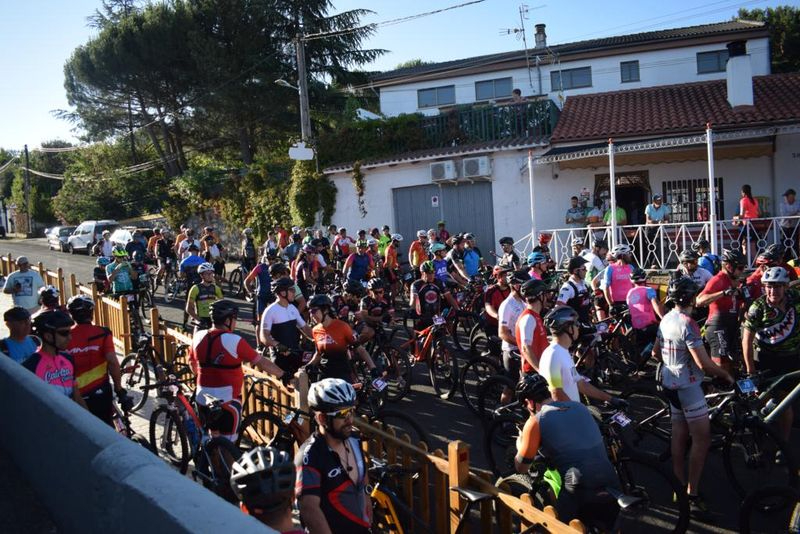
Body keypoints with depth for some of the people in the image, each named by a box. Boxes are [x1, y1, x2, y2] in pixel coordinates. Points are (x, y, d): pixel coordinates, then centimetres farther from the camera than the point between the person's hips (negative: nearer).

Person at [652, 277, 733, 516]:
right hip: (688, 386, -9)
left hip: (670, 383, 9)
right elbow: (704, 364, -22)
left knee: (679, 436, 15)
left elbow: (656, 353, 16)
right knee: (702, 438, -3)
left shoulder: (666, 319, 6)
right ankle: (692, 494, -2)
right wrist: (726, 375, -7)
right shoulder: (687, 323, -21)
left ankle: (680, 486, 23)